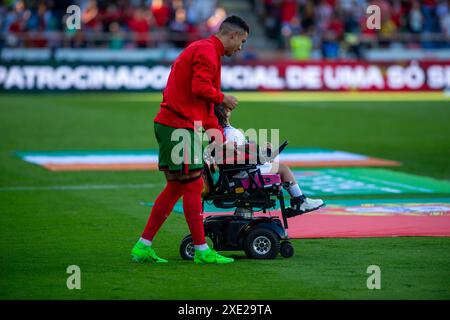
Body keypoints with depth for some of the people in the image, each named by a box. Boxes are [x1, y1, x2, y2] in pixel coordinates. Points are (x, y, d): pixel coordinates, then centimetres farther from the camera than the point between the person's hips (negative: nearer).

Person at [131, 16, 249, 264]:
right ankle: (201, 251, -1)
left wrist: (215, 128, 20)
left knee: (175, 188, 12)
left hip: (170, 124, 10)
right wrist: (222, 98, -5)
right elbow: (201, 88, -24)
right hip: (180, 125, -10)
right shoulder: (207, 50, -10)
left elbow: (202, 96, 26)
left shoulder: (202, 49, 24)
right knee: (193, 186, -5)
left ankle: (143, 247, 14)